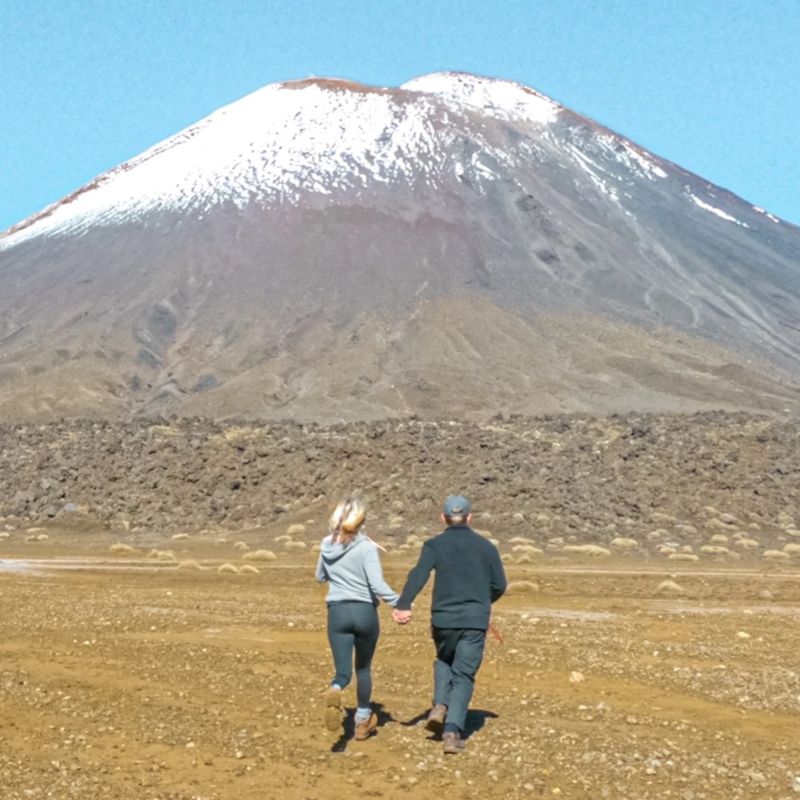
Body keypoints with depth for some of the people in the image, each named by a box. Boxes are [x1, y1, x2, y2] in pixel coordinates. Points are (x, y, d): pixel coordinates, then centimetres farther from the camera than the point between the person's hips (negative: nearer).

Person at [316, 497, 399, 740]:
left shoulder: (327, 546, 2)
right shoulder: (366, 547, -11)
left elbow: (320, 577, 18)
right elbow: (377, 584, -18)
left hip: (337, 612, 2)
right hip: (365, 612, -2)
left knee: (343, 671, 1)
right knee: (363, 668, 19)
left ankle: (335, 692, -34)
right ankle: (363, 719, 30)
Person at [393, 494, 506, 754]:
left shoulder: (435, 545, 1)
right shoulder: (486, 546, 6)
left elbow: (418, 575, -17)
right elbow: (499, 585, 9)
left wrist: (403, 605, -29)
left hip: (444, 619, 0)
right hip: (475, 621, 0)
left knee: (444, 661, 28)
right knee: (464, 675, 5)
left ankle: (440, 705, 9)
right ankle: (452, 730, -9)